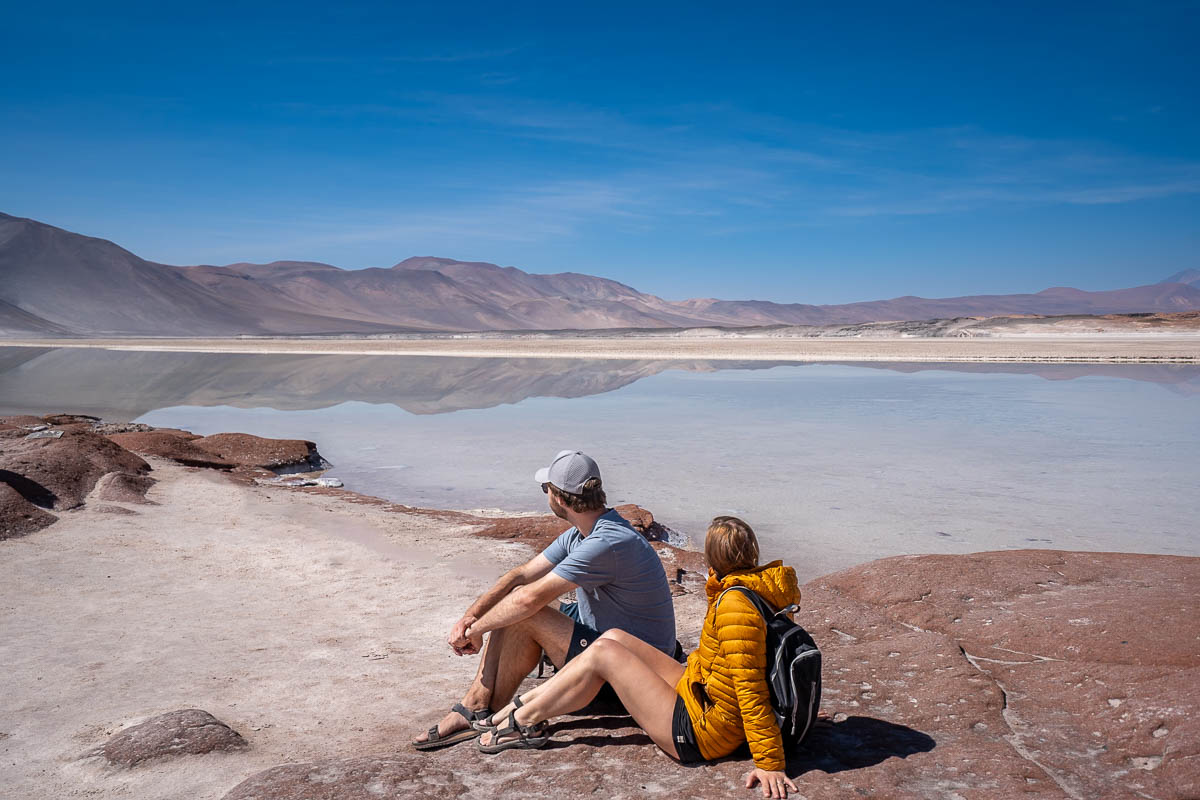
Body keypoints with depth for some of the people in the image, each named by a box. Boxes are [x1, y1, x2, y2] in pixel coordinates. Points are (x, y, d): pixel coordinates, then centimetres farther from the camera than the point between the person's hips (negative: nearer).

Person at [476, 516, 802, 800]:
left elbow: (751, 690, -29)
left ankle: (523, 723, 9)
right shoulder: (755, 585, 2)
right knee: (613, 638, 5)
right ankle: (527, 704, 15)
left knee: (603, 653, -8)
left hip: (699, 734, -10)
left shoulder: (736, 604, -27)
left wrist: (769, 764, -28)